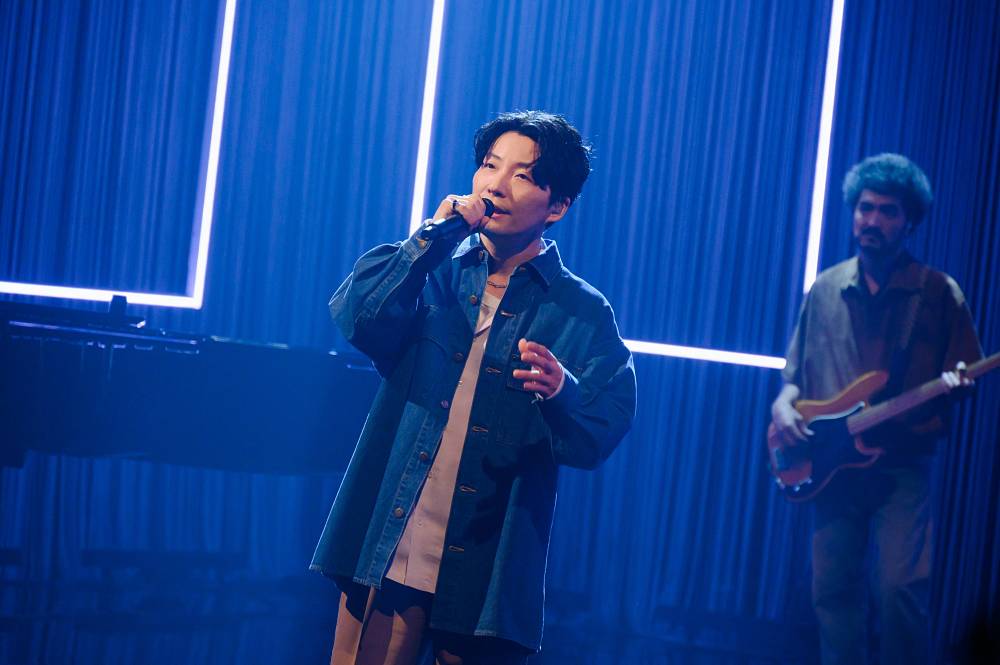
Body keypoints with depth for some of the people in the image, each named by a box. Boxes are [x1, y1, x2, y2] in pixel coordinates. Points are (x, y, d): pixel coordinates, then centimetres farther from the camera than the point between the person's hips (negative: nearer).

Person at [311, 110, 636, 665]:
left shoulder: (581, 314, 3)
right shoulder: (433, 272, 10)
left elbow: (600, 437, -7)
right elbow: (354, 320, -9)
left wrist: (560, 393, -27)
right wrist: (430, 239, -13)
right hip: (387, 552, 1)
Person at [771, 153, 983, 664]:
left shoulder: (938, 292, 2)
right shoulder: (825, 289, 11)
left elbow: (963, 375, 3)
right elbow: (795, 372, 16)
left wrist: (953, 384, -19)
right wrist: (783, 406, -4)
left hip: (903, 464, -3)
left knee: (900, 587, -14)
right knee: (832, 588, 2)